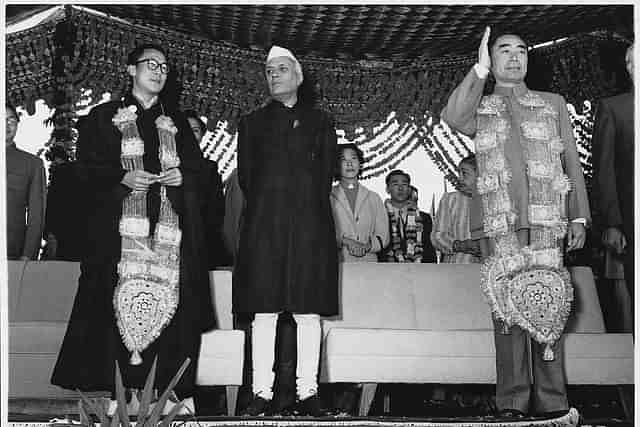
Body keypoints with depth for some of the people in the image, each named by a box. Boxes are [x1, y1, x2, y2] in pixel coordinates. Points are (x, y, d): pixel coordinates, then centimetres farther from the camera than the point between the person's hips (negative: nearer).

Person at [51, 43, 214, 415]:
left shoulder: (177, 122, 21)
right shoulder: (104, 118, 12)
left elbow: (197, 168, 20)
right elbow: (87, 165, 4)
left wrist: (182, 176, -2)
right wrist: (123, 178, -12)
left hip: (170, 228, 3)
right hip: (121, 226, -2)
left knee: (171, 305, -6)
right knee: (125, 301, -13)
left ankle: (174, 391, -3)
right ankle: (125, 394, -10)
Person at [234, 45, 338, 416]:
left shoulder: (320, 122, 16)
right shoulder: (253, 122, 18)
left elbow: (326, 174, 9)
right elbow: (246, 175, 12)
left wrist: (307, 204, 1)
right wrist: (265, 207, 3)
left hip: (309, 222, 0)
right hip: (264, 223, 1)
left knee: (309, 312, -3)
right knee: (264, 312, -4)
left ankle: (307, 392, 0)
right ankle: (262, 393, -1)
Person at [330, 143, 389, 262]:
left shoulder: (374, 198, 16)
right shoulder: (328, 197, 9)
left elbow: (383, 236, 11)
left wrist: (367, 246, -8)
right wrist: (345, 241, -14)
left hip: (367, 261, 2)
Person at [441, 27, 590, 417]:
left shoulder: (554, 104, 21)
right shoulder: (480, 109, 17)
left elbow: (572, 163, 16)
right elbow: (452, 117, -8)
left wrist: (579, 217, 7)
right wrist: (479, 70, -8)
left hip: (547, 218, 1)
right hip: (498, 221, 0)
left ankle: (553, 401, -4)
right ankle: (512, 401, -3)